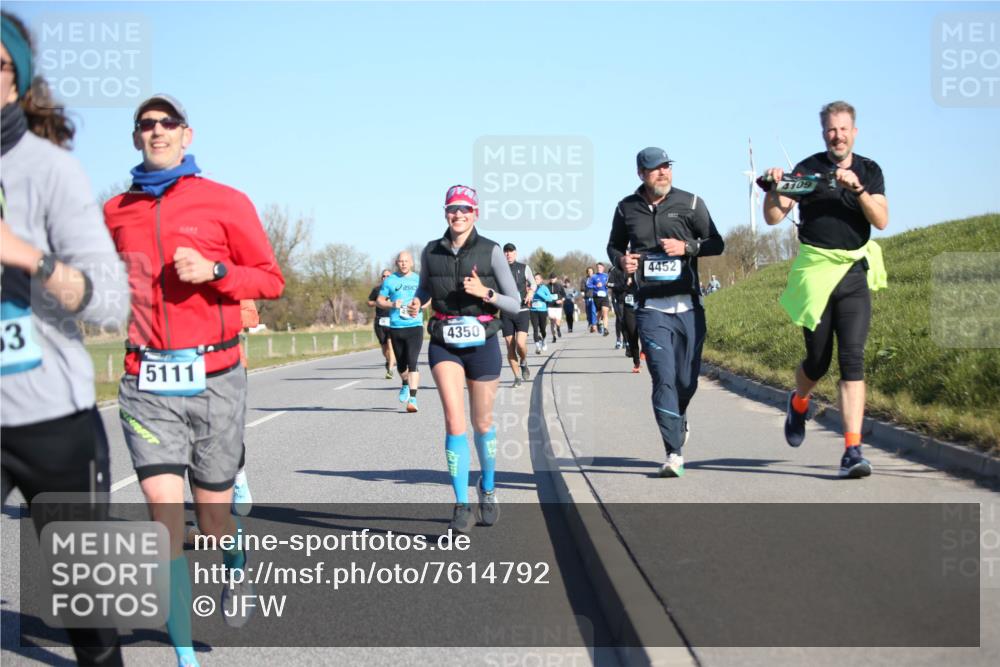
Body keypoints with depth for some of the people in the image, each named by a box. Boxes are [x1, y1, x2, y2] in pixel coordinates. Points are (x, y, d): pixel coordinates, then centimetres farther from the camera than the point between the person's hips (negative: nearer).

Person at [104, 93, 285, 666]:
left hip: (213, 378, -1)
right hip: (147, 384, 1)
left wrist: (214, 270, -13)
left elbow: (271, 279, 3)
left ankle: (238, 566, 45)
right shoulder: (116, 212, 10)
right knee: (166, 514, -11)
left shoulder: (226, 203, 1)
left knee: (214, 520, 9)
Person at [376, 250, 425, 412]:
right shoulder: (390, 280, 6)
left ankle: (412, 399, -17)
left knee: (412, 363, -15)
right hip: (395, 328, 2)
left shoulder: (418, 280, 7)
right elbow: (379, 300, 8)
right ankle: (405, 385, 45)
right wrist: (392, 304, -12)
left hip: (415, 327, -2)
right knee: (401, 364, 14)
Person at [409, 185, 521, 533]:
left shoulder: (491, 252, -4)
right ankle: (462, 507, -12)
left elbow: (515, 304, -3)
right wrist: (417, 302, -1)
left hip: (481, 342, 0)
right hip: (444, 344, 1)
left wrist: (485, 293, -20)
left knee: (482, 423, 12)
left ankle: (488, 489, 38)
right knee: (454, 421, -15)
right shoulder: (431, 252, 3)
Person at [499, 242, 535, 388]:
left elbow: (533, 283, 17)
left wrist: (531, 292, -2)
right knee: (510, 347, 0)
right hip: (505, 313, 1)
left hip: (522, 311, -1)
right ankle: (517, 377, 13)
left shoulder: (524, 268, 4)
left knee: (520, 344, -15)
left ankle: (523, 363, 17)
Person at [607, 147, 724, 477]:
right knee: (664, 378, -12)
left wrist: (687, 247, -11)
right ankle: (674, 453, -11)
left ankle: (678, 419, 40)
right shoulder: (627, 209, 7)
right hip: (651, 309, -1)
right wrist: (621, 260, -1)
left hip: (689, 307, 1)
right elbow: (614, 245, 22)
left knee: (687, 380, 6)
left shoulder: (690, 203, 3)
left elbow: (716, 244, 8)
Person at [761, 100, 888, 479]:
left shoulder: (869, 171, 9)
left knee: (852, 358, -11)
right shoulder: (808, 169, 1)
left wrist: (857, 189, -16)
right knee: (818, 359, 5)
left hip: (855, 272, 1)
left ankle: (852, 451, -14)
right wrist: (772, 190, -23)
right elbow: (774, 218, -4)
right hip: (815, 270, -1)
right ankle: (798, 403, 41)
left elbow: (882, 220, -2)